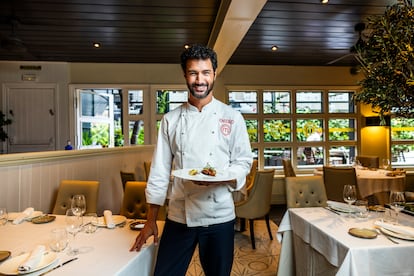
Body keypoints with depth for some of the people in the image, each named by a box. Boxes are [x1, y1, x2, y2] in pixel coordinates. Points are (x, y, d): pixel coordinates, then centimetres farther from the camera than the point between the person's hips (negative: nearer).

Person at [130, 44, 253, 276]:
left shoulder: (231, 117, -2)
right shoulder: (171, 120, 1)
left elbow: (244, 162, 1)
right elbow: (160, 171, 2)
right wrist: (151, 221, 4)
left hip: (219, 216, 0)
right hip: (179, 216, 1)